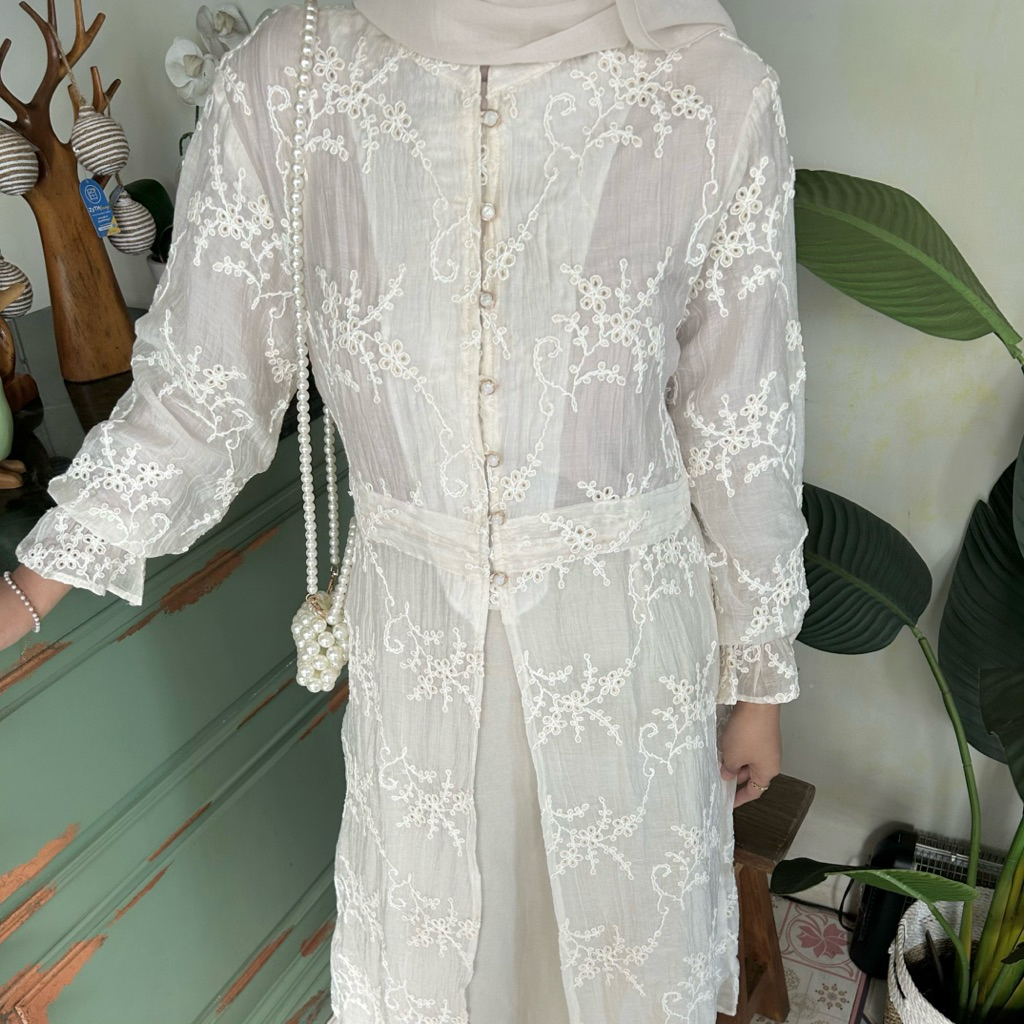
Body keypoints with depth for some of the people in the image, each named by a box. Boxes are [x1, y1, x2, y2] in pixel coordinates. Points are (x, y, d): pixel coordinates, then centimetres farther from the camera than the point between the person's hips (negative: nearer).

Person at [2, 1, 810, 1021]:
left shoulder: (712, 95, -14)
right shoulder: (280, 82, -11)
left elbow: (743, 432, -7)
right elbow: (201, 388, -2)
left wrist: (759, 678, 3)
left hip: (626, 624, 0)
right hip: (413, 627, 1)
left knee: (634, 919, 23)